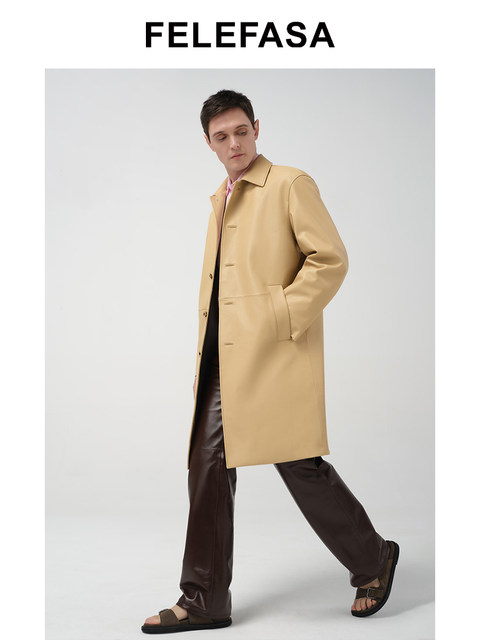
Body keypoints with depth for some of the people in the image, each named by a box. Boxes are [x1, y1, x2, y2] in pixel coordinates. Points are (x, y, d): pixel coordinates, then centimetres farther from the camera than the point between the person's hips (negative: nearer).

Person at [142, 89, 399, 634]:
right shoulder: (220, 200, 22)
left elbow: (331, 258, -10)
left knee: (299, 463, -6)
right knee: (208, 467, 6)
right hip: (222, 359, 8)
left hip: (273, 355, -7)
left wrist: (282, 318, -14)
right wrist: (206, 352, 17)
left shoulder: (291, 184, -1)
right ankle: (203, 601, 16)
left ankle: (372, 560, 18)